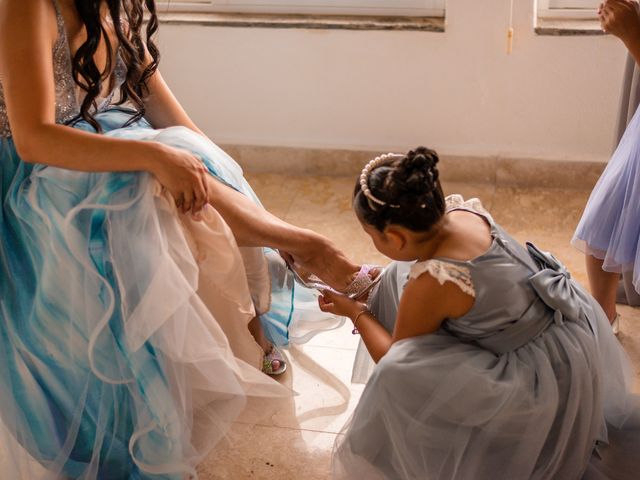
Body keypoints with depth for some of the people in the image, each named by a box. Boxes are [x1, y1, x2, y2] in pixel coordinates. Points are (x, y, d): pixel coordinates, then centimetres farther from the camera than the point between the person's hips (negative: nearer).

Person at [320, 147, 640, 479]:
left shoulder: (431, 282, -29)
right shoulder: (460, 211, -10)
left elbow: (398, 359, -11)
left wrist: (356, 312, 3)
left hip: (551, 370, -9)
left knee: (397, 375, -22)